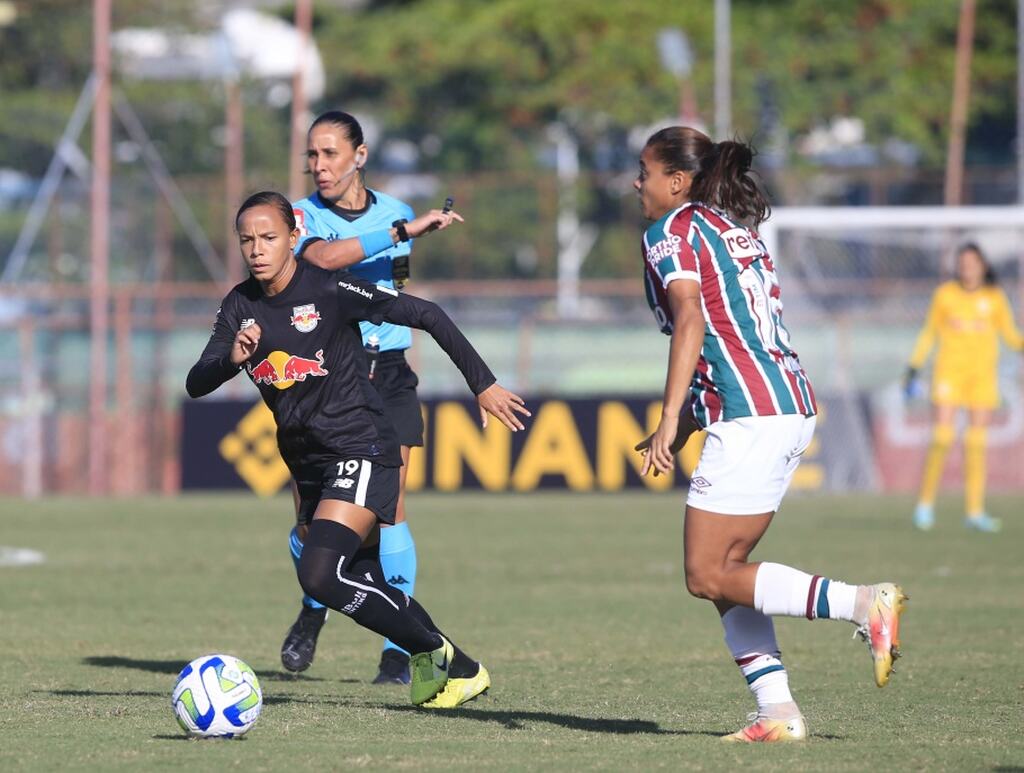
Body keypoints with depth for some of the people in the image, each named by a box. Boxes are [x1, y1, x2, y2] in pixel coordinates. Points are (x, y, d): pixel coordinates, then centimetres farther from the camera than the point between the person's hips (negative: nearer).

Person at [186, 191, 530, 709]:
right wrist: (233, 358, -23)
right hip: (307, 464, 7)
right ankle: (455, 668, 28)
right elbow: (196, 385, -1)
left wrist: (482, 384, -7)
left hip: (361, 450, -7)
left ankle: (433, 650, -9)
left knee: (320, 575, -23)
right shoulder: (240, 306, 5)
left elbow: (426, 315, -9)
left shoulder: (329, 288, -13)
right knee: (367, 590, 11)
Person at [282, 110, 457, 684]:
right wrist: (404, 230, -28)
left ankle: (399, 651, -4)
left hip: (387, 375, 2)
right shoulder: (301, 217, -3)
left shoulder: (393, 213, 9)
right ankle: (314, 610, 27)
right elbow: (321, 256, -26)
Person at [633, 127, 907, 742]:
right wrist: (680, 432, 24)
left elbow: (691, 321, -16)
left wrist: (670, 421, -20)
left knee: (709, 577, -6)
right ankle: (778, 712, 1)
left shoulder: (672, 230, -1)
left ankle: (864, 604, -17)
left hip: (749, 416, -9)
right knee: (725, 570, 11)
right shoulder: (738, 231, 24)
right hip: (793, 409, 9)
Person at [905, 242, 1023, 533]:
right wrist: (914, 366, 4)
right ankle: (925, 503, 3)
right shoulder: (945, 294, 1)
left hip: (982, 375, 1)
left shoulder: (995, 297, 4)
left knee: (976, 442, 0)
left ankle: (974, 511, 3)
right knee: (941, 438, -10)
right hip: (949, 370, -1)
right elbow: (929, 332, 9)